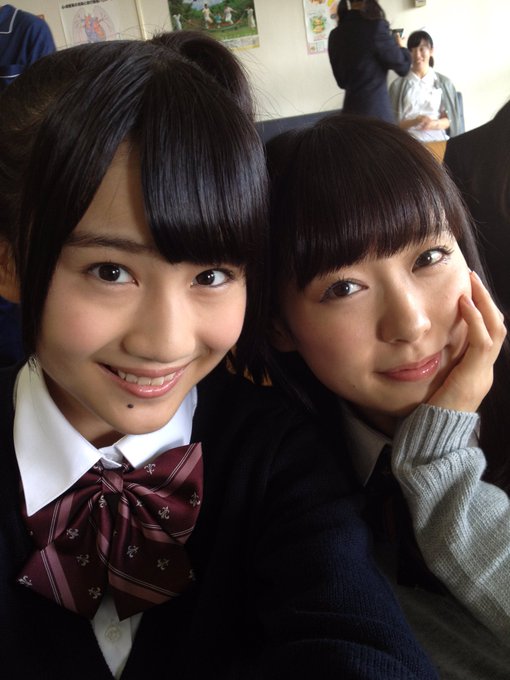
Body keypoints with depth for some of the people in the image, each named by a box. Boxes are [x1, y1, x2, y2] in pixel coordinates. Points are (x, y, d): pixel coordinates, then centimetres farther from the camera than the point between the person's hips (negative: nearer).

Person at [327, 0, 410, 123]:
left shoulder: (335, 35, 6)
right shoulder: (375, 26, -12)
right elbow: (402, 66, -3)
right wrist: (400, 47, 19)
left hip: (350, 110, 6)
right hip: (376, 110, -6)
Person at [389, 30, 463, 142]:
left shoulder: (444, 82, 13)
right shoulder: (398, 84, 9)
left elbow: (448, 120, 10)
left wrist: (434, 123, -12)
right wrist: (414, 122, -15)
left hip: (437, 137, 1)